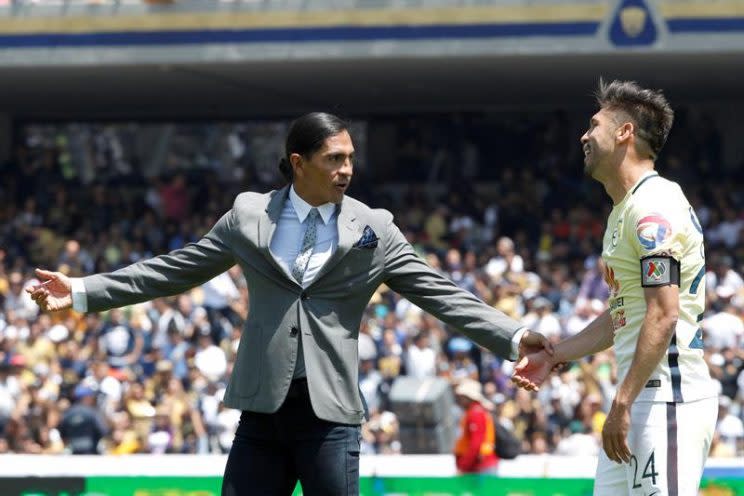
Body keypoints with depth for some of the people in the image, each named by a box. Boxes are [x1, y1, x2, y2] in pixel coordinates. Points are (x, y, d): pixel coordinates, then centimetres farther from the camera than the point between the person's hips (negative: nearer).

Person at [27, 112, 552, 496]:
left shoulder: (373, 229, 3)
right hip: (264, 405, 2)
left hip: (330, 410, -2)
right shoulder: (249, 214, 6)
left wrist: (514, 338, -10)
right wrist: (83, 292, 7)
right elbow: (174, 270, 11)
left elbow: (441, 295, 1)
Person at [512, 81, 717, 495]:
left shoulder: (654, 206, -13)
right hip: (640, 396, 11)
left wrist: (623, 403, -23)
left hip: (669, 396, -10)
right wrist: (554, 357, 28)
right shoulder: (623, 211, 20)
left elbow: (663, 315, -21)